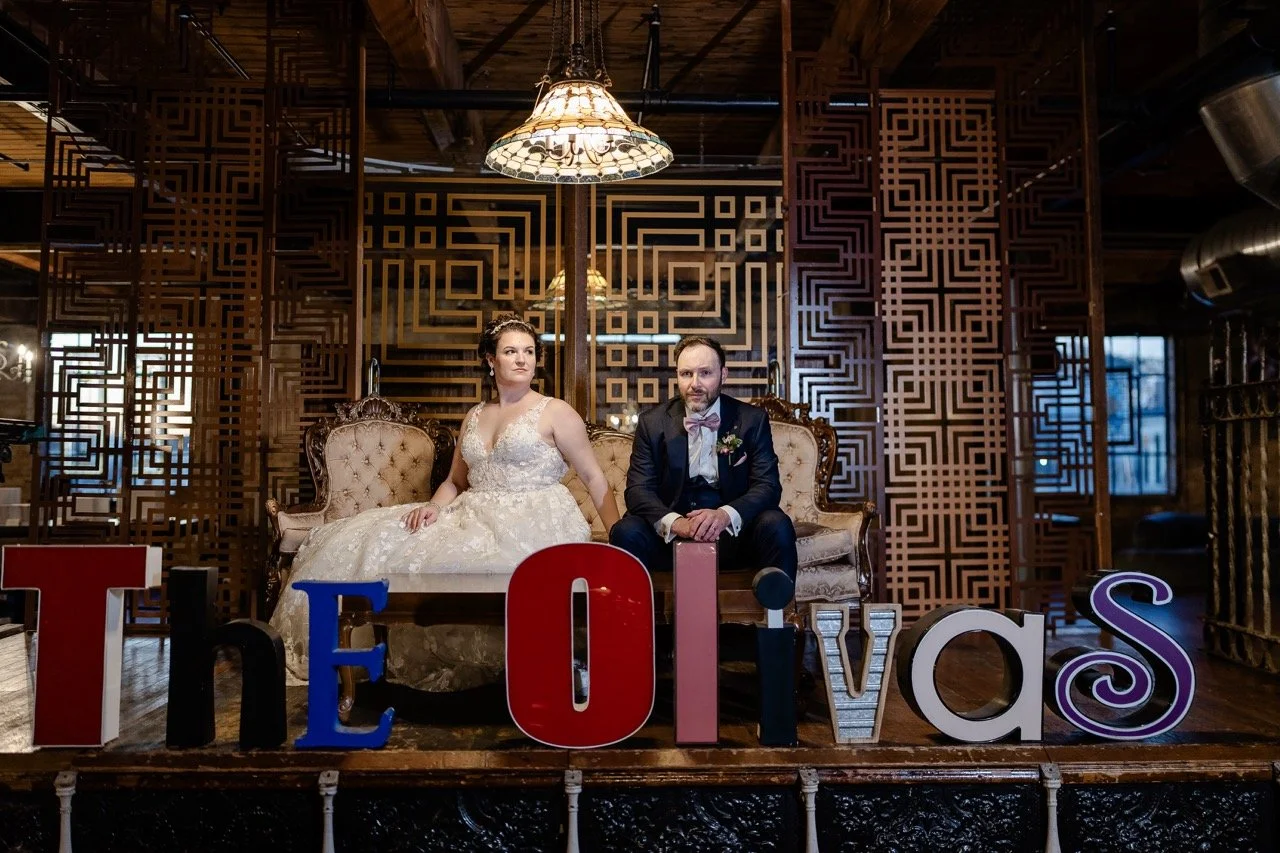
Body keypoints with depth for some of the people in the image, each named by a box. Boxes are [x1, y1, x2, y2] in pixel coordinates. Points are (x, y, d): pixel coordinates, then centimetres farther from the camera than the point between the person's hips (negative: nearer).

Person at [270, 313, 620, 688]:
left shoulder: (555, 412, 3)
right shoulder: (474, 417, 19)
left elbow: (594, 478, 1)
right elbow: (455, 481, 24)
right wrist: (433, 506, 1)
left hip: (531, 523, -6)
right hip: (475, 518, 6)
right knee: (376, 542, -7)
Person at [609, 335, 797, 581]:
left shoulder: (752, 420, 1)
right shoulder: (652, 423, 2)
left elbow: (768, 485, -6)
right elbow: (638, 489, -5)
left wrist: (725, 515, -28)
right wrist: (675, 522, -27)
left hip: (733, 534, 0)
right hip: (671, 535, 0)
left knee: (777, 526, -27)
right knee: (626, 532, -27)